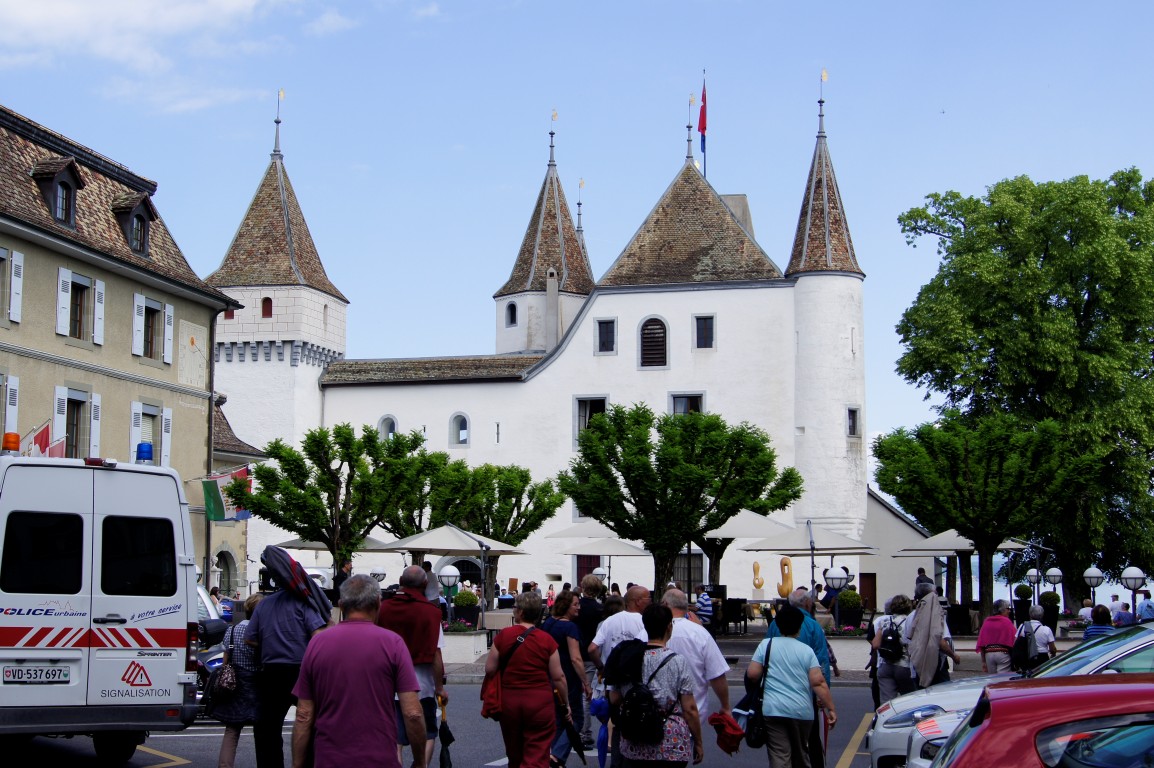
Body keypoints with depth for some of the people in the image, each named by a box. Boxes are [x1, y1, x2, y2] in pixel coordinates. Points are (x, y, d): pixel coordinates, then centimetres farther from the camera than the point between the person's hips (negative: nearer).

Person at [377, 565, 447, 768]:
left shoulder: (383, 608, -1)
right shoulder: (430, 611, -10)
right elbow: (435, 654, -11)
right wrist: (440, 687, -2)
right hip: (421, 685, -2)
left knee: (394, 741, 6)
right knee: (427, 736, 13)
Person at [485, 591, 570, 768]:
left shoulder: (504, 635, -5)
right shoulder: (547, 640, -7)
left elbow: (489, 669, -4)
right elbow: (558, 677, -5)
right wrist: (566, 703, 8)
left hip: (509, 700, 2)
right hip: (540, 701, -2)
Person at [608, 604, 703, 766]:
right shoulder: (678, 661, -11)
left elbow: (614, 699, 6)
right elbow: (689, 709, -9)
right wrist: (698, 743, 2)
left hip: (633, 747, 4)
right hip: (671, 748, -4)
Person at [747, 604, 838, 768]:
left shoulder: (766, 645, 2)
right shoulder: (806, 650, 2)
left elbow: (752, 675, -3)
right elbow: (818, 682, -6)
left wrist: (758, 689, 17)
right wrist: (830, 708, -2)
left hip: (772, 710, -1)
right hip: (802, 711, 2)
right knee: (801, 755, 19)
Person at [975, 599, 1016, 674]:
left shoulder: (986, 622, 8)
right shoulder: (1007, 622, -4)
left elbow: (981, 643, 8)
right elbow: (1013, 641, -9)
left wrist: (983, 661, 13)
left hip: (988, 654, 4)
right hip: (1003, 653, -4)